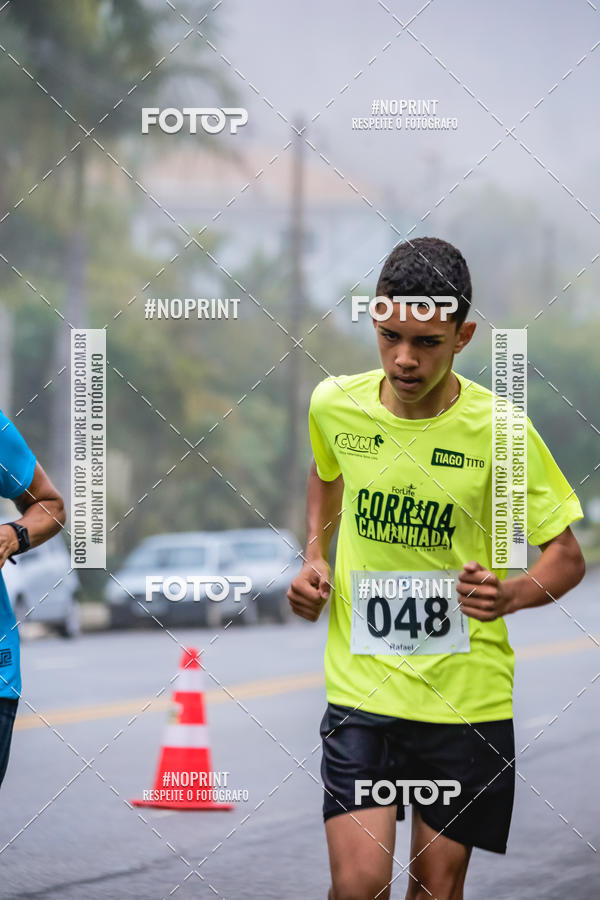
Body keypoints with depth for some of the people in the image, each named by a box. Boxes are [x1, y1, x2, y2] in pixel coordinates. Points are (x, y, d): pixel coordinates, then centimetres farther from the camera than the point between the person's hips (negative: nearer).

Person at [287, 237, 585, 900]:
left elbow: (568, 558, -3)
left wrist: (511, 594, -23)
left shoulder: (497, 430, -11)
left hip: (468, 694, -1)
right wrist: (314, 559, 7)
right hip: (360, 688, 1)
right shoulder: (334, 405, -2)